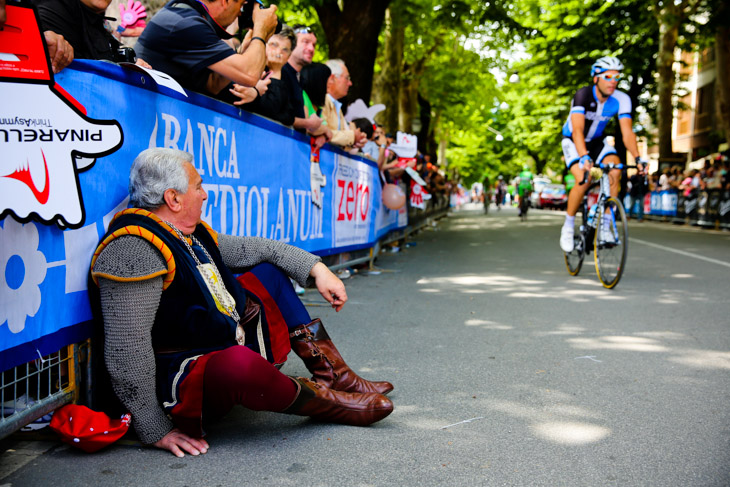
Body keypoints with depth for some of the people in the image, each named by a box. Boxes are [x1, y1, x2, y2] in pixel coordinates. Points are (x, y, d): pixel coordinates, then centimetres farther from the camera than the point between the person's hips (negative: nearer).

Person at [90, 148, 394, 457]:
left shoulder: (191, 234, 8)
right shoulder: (134, 250, -23)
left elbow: (247, 248, 19)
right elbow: (127, 350, -26)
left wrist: (316, 268, 9)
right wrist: (155, 431, -24)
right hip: (178, 379, -11)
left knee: (269, 273, 18)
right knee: (240, 364, -42)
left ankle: (335, 376, 7)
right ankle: (325, 402, -11)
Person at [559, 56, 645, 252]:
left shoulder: (621, 100, -18)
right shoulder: (583, 95, -30)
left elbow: (627, 132, -23)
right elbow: (577, 129, -41)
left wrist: (637, 158, -38)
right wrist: (584, 157, -56)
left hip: (597, 140, 4)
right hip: (573, 141, -4)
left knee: (615, 169, -23)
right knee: (584, 179, -27)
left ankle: (605, 225, -13)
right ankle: (568, 227, -6)